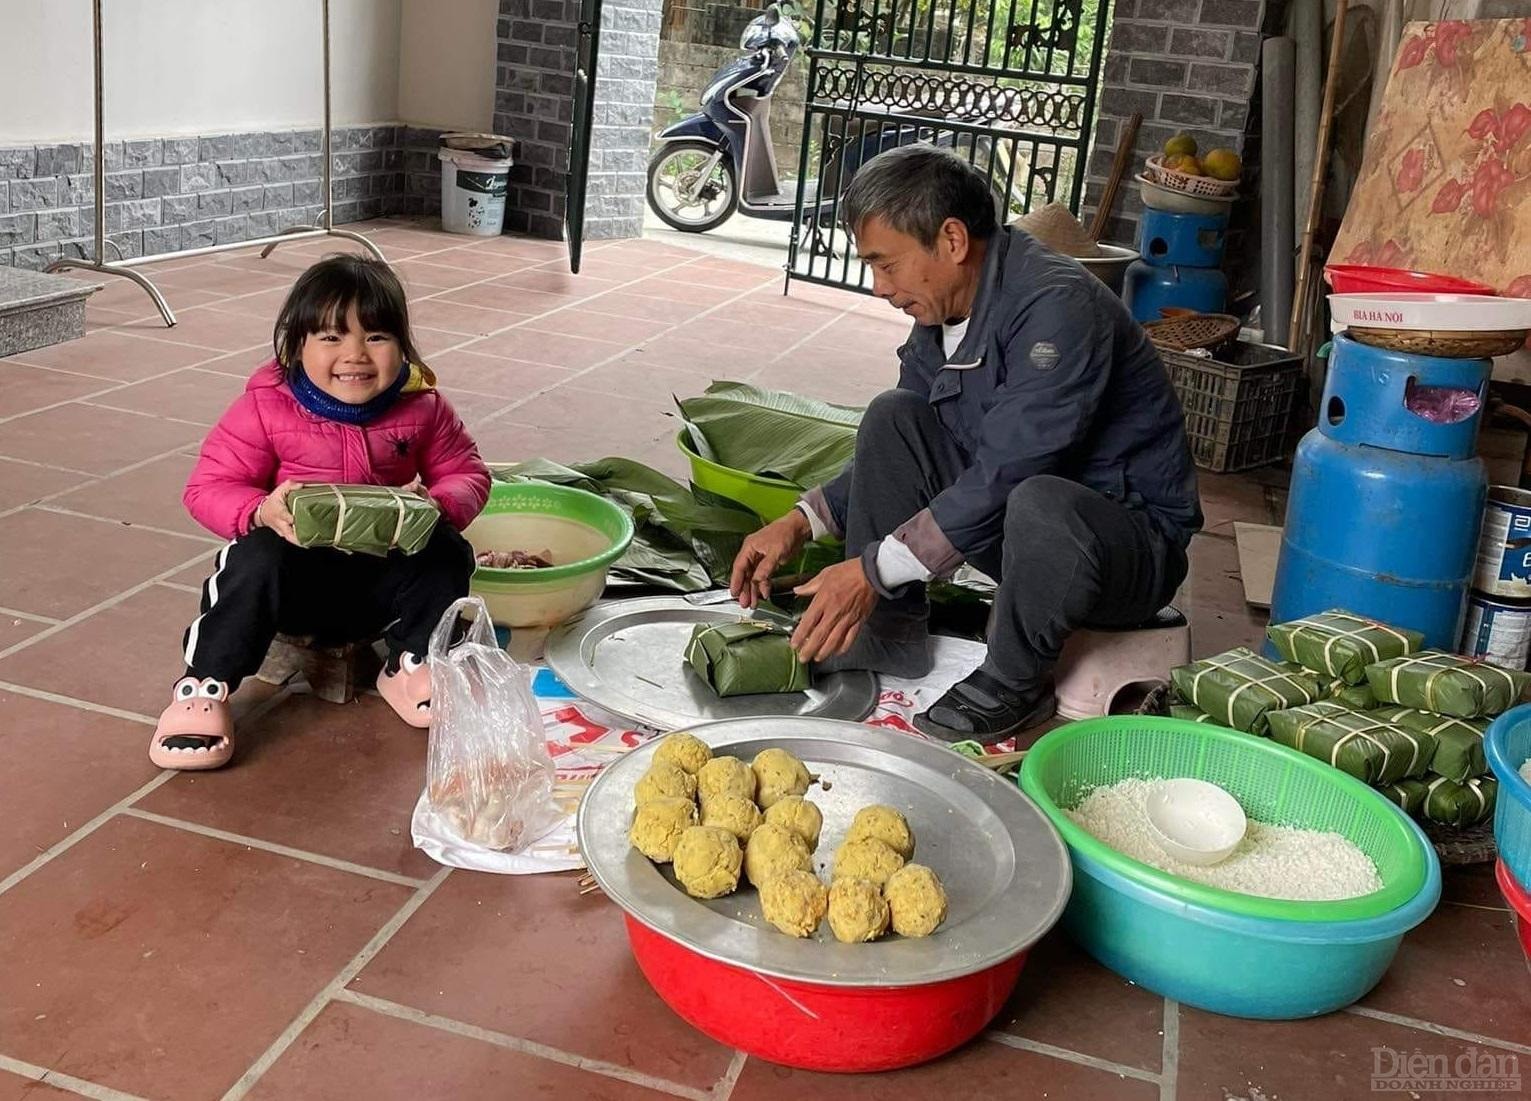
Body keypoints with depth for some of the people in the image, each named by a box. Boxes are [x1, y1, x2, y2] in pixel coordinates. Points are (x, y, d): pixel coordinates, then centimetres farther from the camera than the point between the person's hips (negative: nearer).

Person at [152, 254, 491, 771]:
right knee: (258, 557, -33)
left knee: (446, 552, -23)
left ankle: (410, 665, 0)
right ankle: (203, 686, -17)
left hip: (384, 571, 2)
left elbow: (466, 473, 3)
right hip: (296, 564, -2)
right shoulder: (267, 405, -12)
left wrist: (436, 506, -22)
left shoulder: (421, 407, -6)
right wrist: (262, 510, -32)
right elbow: (208, 486, -9)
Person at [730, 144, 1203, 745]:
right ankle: (890, 631, 0)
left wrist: (874, 568, -31)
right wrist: (804, 521, 0)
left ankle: (1012, 685, -12)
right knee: (892, 417, -4)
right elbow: (900, 450, 13)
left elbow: (1005, 472, -32)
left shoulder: (1057, 306, -26)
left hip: (1135, 541, -7)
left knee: (1040, 504, -40)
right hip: (1013, 521, 8)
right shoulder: (940, 313, 1)